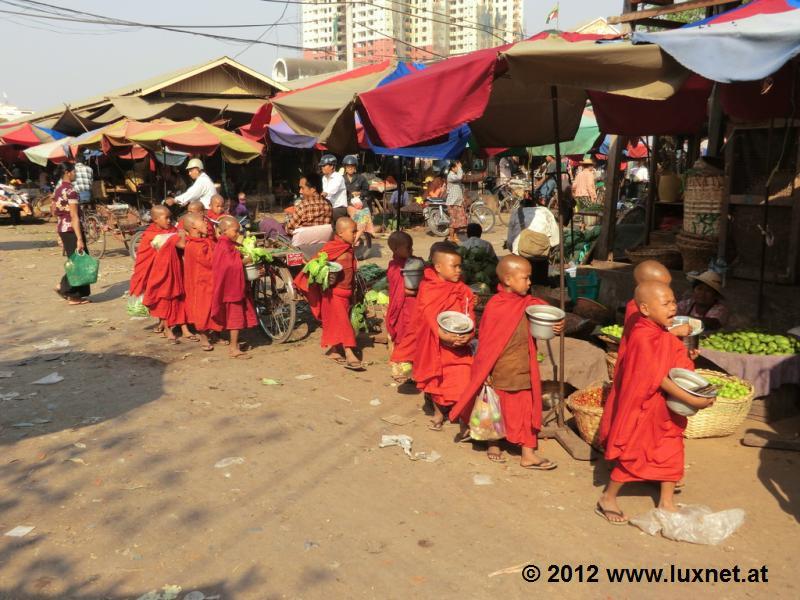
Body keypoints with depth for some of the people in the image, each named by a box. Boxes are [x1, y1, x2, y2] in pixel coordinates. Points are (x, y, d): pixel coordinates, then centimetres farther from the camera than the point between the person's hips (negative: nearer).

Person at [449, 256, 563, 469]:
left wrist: (555, 326, -15)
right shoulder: (494, 307, -17)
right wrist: (485, 373, -11)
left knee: (526, 409, 9)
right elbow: (486, 341, -13)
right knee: (497, 409, 13)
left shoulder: (528, 303, -2)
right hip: (500, 372, -5)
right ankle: (493, 444, 35)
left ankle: (528, 453, 19)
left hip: (523, 370, 5)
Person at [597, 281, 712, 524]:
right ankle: (607, 500, 21)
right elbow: (658, 377, -26)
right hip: (642, 408, -9)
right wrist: (691, 400, -24)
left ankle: (666, 503, 30)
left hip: (665, 408, 9)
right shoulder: (643, 337, -24)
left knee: (671, 452, 14)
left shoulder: (667, 337, 5)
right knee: (632, 456, 3)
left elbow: (679, 367, 9)